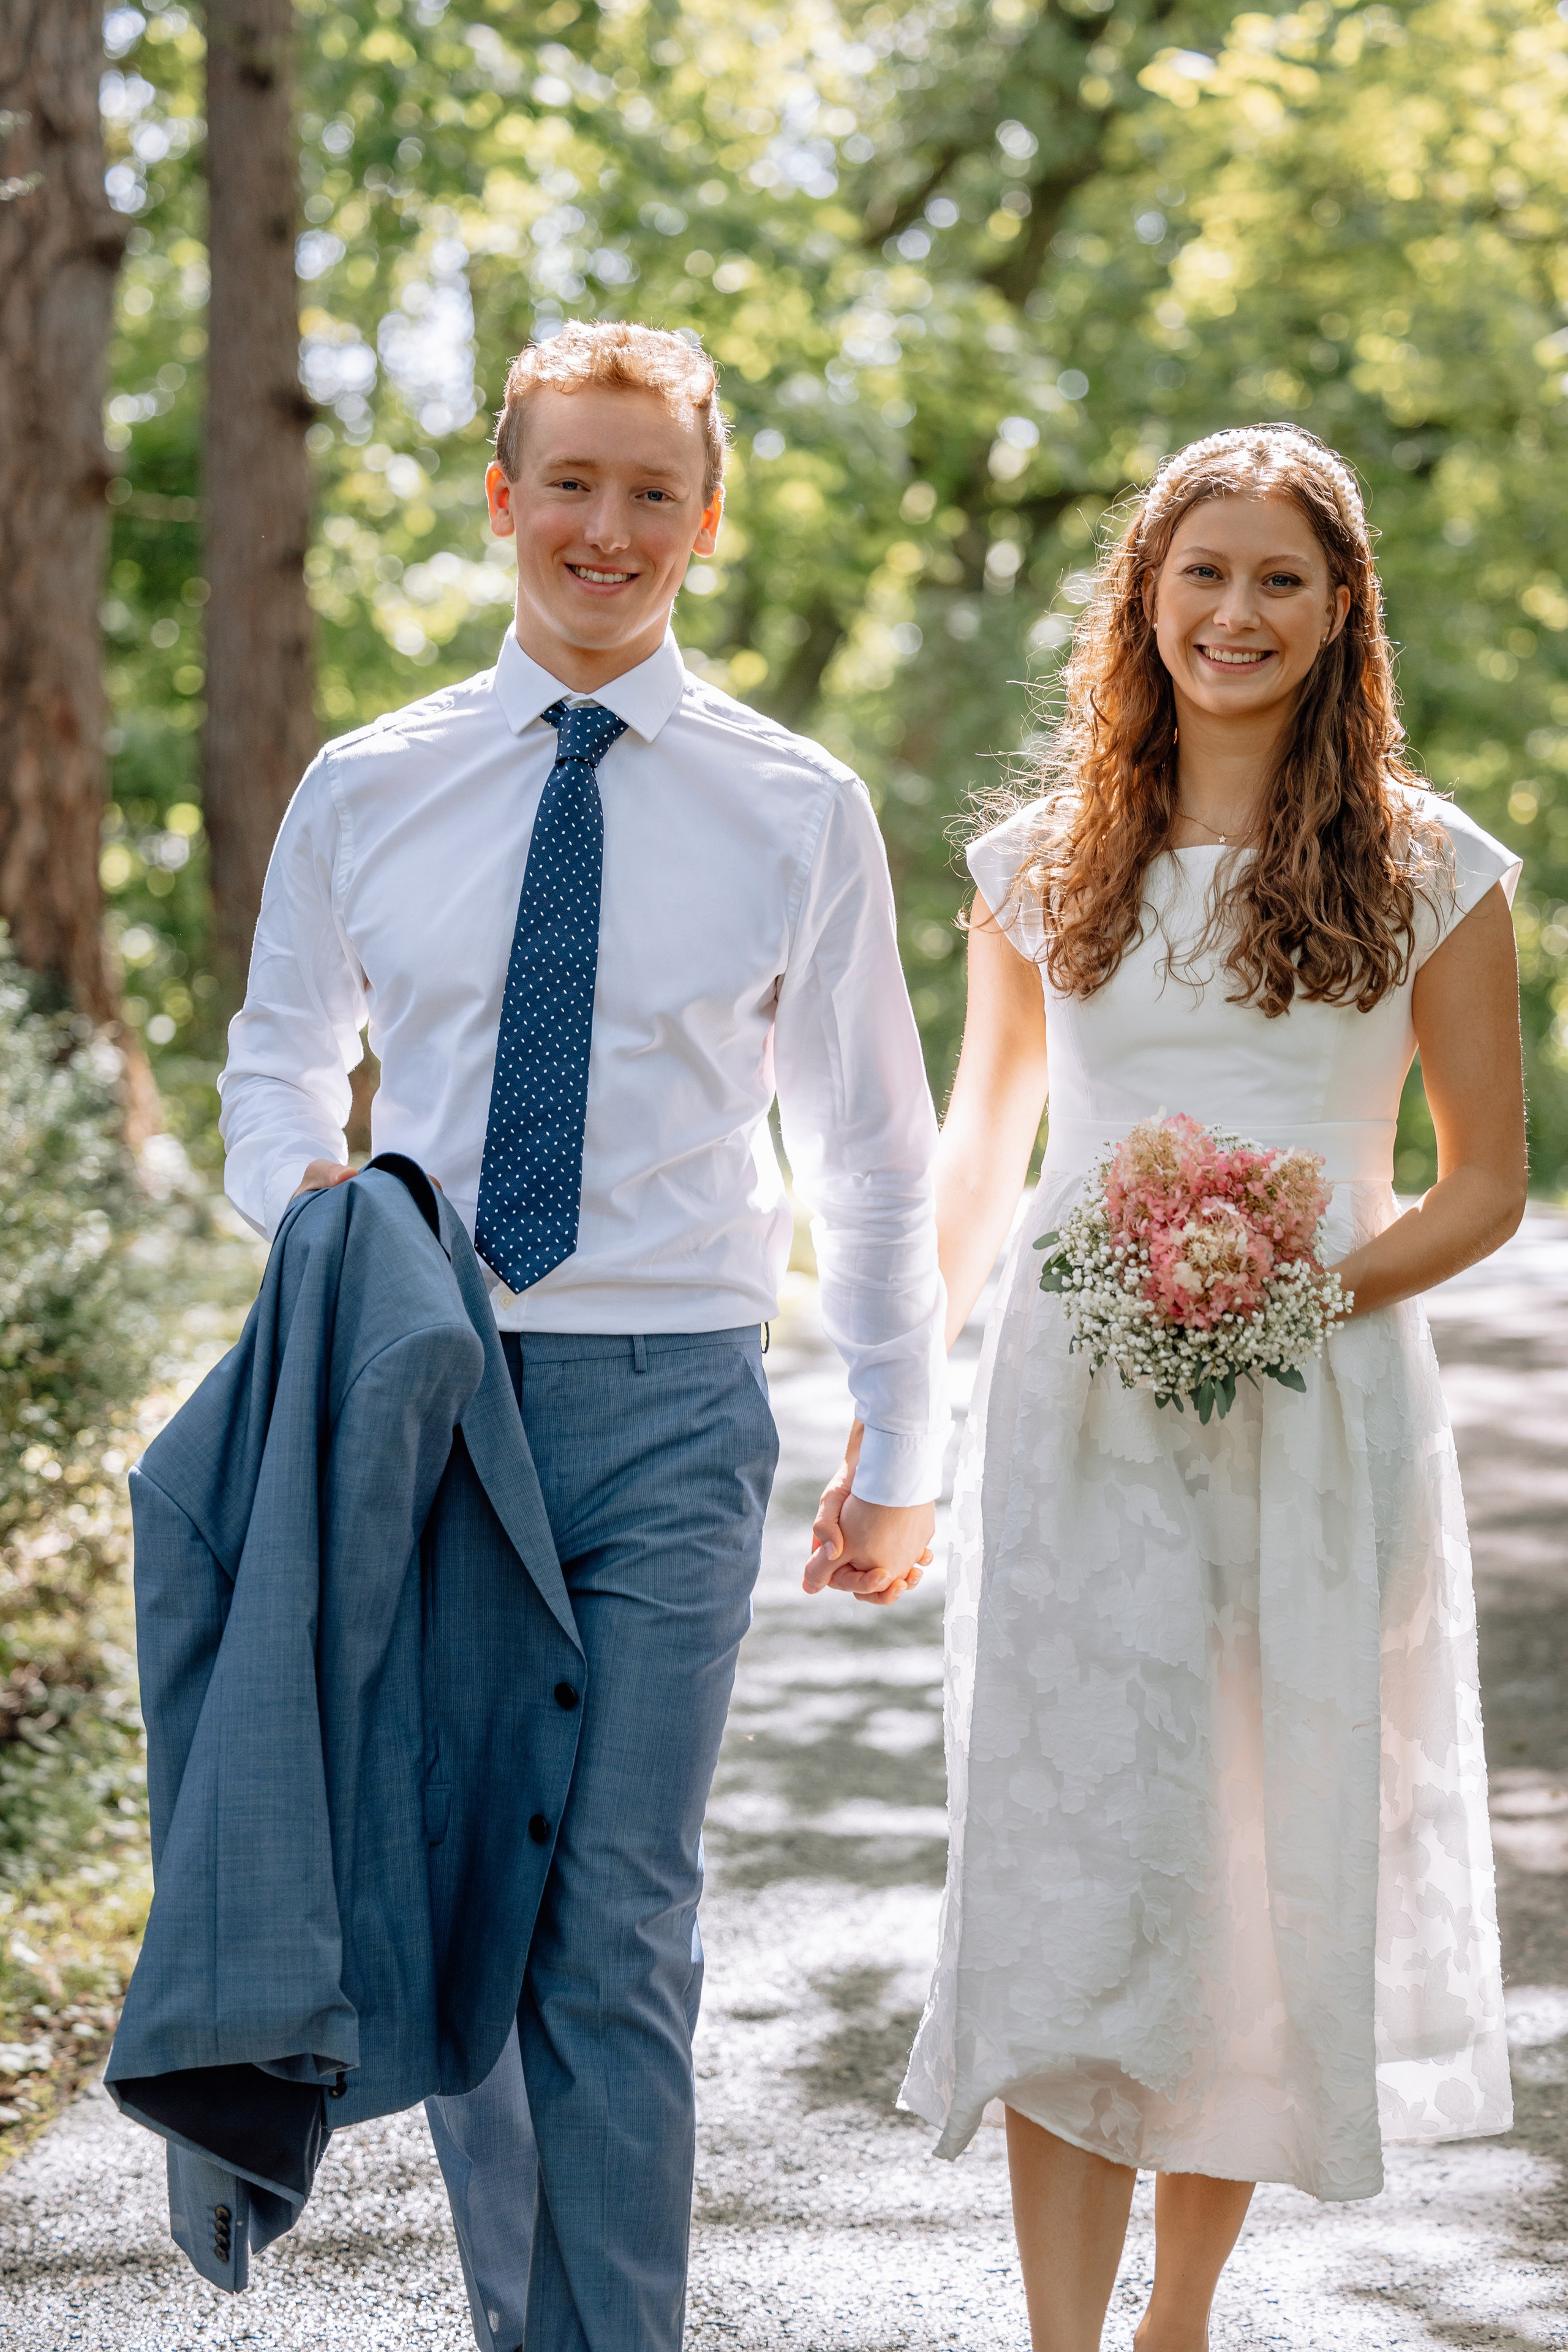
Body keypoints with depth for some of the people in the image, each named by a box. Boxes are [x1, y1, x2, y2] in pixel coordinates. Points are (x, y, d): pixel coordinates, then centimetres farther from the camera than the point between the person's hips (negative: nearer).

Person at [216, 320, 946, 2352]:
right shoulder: (364, 788, 6)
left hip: (667, 1398, -2)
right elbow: (277, 1062, 18)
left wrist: (899, 1453, 9)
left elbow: (871, 1152, 9)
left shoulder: (799, 812, 3)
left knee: (618, 1938, -4)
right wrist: (307, 1184, -6)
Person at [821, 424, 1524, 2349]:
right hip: (1078, 1418, 1)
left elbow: (1487, 1185, 6)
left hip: (1315, 1420, 0)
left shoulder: (1431, 870, 4)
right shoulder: (1042, 867, 9)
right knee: (1066, 1868, -9)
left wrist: (1317, 1281, -12)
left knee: (1272, 1883, 6)